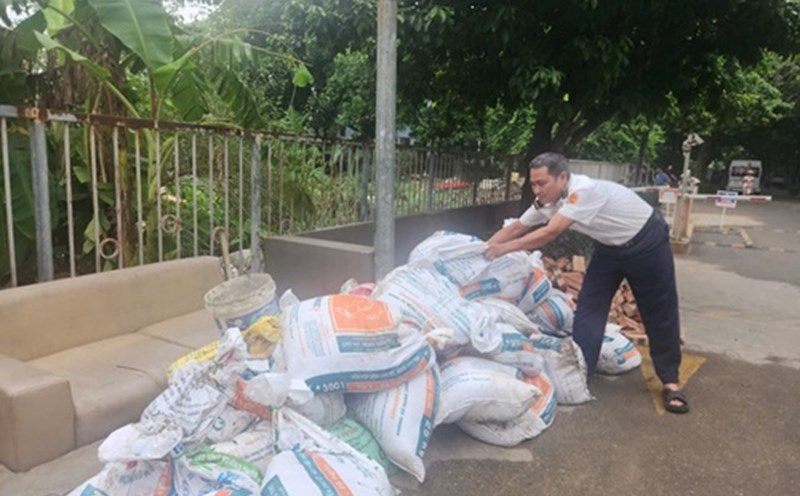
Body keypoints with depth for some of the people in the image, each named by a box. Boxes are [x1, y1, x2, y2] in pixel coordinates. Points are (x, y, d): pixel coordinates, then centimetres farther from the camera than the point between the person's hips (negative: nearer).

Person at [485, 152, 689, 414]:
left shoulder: (584, 190, -37)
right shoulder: (546, 201, -12)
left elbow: (550, 233, -39)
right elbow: (516, 227, -6)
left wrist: (505, 248, -36)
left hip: (646, 241, -7)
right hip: (611, 246, 7)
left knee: (659, 314, 3)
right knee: (588, 308, -1)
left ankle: (670, 381, 17)